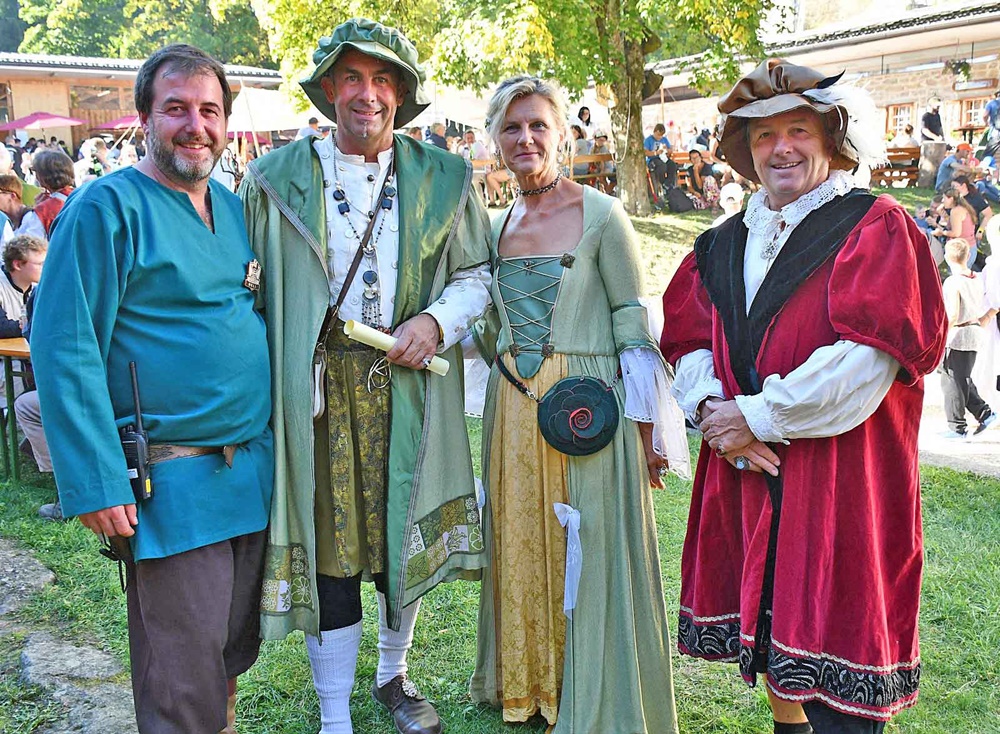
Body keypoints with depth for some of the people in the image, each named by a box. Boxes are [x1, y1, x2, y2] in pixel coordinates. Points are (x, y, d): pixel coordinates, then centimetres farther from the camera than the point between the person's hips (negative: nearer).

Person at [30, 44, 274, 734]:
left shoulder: (235, 208, 12)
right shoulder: (106, 208, -10)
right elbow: (64, 348, -14)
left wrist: (273, 441, 14)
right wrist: (97, 483, -19)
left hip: (254, 466, 7)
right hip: (170, 483, -7)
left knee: (236, 650, 18)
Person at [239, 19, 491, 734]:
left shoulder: (442, 178, 5)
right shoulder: (278, 178, 2)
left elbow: (477, 273, 8)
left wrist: (435, 321, -11)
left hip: (410, 385, 2)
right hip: (320, 390, -1)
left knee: (407, 536, 13)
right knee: (332, 546, 3)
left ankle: (395, 675, 39)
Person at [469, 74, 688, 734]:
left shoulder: (601, 215, -8)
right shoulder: (497, 226, 10)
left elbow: (635, 327, -9)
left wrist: (645, 431, -10)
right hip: (514, 409, 6)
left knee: (590, 556, 4)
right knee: (521, 549, 14)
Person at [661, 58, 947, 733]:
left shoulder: (876, 228, -5)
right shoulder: (724, 245, 13)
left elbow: (868, 356, -17)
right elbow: (689, 343, 10)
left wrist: (759, 416, -16)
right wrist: (711, 409, -11)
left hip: (838, 475, -5)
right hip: (744, 472, 6)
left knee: (831, 660, -1)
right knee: (771, 631, 16)